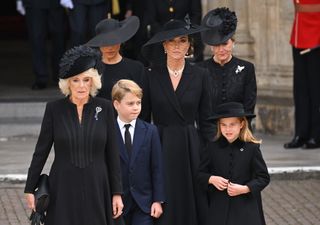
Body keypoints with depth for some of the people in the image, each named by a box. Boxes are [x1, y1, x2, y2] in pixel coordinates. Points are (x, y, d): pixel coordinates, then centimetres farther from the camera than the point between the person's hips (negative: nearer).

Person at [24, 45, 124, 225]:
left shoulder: (104, 108, 0)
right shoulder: (54, 109, -1)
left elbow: (113, 153, 3)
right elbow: (41, 151, 4)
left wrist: (117, 192, 1)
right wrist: (30, 189, 4)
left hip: (97, 188, 0)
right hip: (64, 189, 0)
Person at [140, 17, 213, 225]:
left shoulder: (199, 76, 2)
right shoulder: (151, 76, 1)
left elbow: (205, 121, 4)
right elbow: (143, 119, 5)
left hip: (190, 148, 0)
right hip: (160, 149, 0)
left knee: (191, 206, 2)